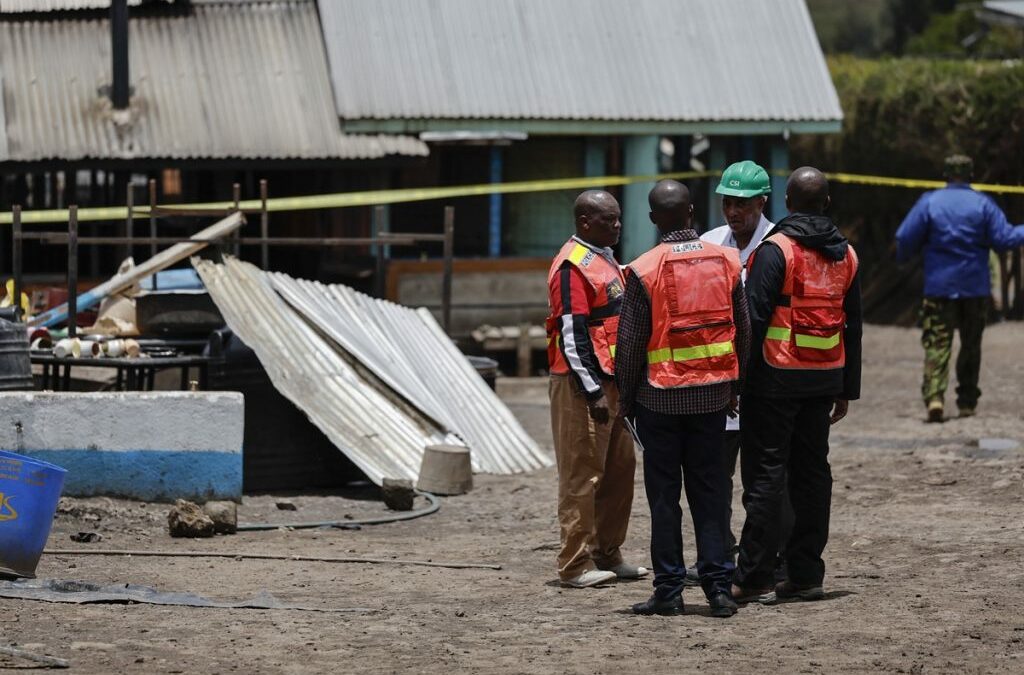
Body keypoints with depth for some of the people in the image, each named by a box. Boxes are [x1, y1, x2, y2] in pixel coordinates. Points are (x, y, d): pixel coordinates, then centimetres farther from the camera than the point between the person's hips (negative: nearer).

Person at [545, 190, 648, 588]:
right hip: (582, 385, -10)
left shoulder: (605, 260, 16)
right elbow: (572, 334, -18)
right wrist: (592, 390, -21)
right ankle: (576, 565, -3)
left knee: (620, 469, 12)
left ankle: (606, 554, 21)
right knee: (582, 474, -6)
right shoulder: (572, 266, -14)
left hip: (612, 381, 10)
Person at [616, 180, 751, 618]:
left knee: (664, 494, 4)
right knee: (710, 491, 9)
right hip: (713, 392, 3)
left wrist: (625, 398, 3)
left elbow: (630, 343, -8)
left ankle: (669, 589, 4)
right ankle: (718, 585, 5)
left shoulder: (644, 271, -12)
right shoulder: (726, 261, 0)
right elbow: (742, 330, 7)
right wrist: (733, 388, 17)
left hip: (661, 396, -3)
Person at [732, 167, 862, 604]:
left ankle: (752, 579, -5)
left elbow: (754, 318, -15)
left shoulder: (775, 251, -11)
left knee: (768, 471, -4)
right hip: (825, 379, 6)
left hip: (778, 376, -5)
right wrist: (847, 389, 20)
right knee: (812, 470, 10)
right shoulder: (845, 255, 9)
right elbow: (853, 326, 14)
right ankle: (805, 575, 12)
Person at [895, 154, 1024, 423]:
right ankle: (967, 401, 17)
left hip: (939, 286, -1)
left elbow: (906, 238, -4)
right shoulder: (983, 204, -2)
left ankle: (934, 395, -26)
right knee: (971, 344, 14)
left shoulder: (929, 202, -2)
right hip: (975, 287, 1)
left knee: (937, 343, -5)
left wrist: (903, 258, 18)